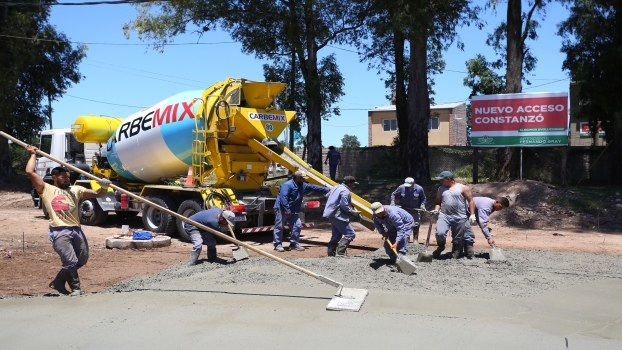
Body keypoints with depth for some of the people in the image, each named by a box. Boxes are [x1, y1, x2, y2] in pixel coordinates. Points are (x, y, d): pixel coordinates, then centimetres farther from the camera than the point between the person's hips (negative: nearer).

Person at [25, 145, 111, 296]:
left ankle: (58, 282, 30)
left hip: (76, 230, 6)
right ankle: (76, 288, 9)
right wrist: (33, 154, 12)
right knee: (71, 261, -12)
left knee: (82, 260, 12)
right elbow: (30, 172, 0)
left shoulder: (76, 190, 19)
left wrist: (104, 187, -9)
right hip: (59, 232, -6)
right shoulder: (46, 189, 8)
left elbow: (97, 194, 13)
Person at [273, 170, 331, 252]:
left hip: (293, 211, 9)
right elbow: (283, 198, -26)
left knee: (297, 225, 5)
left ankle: (294, 243, 16)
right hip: (281, 209, -9)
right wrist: (287, 209, -28)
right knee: (279, 227, -3)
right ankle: (278, 245, 5)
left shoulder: (303, 185, 10)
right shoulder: (287, 185, -18)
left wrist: (327, 189, 19)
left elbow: (313, 187, 17)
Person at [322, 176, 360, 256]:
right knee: (350, 234, -9)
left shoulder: (336, 187, 15)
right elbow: (344, 206, -20)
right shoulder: (346, 192, -14)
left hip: (332, 215, 10)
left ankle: (331, 254, 15)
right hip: (338, 216, -10)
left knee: (336, 235, 15)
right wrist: (354, 212, -11)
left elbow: (327, 196, 27)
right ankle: (340, 253, -17)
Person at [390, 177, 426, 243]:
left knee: (416, 225, -2)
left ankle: (415, 240, 11)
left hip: (415, 210, 0)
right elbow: (393, 194, 2)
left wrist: (422, 205, -8)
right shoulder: (401, 188, -13)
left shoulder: (419, 189, -10)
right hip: (404, 209, 0)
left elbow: (423, 198, 6)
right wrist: (392, 202, -11)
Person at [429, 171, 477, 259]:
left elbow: (470, 201, 3)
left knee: (458, 239, 4)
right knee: (440, 233, -19)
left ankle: (455, 253, 25)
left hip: (460, 218, -2)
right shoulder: (441, 189, 14)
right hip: (444, 216, 2)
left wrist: (472, 214, -4)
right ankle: (441, 247, 9)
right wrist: (436, 210, 0)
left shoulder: (462, 188, 3)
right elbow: (438, 202, 20)